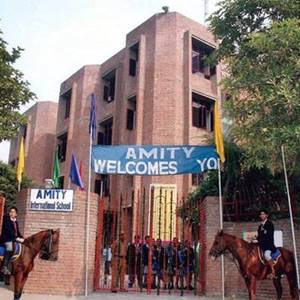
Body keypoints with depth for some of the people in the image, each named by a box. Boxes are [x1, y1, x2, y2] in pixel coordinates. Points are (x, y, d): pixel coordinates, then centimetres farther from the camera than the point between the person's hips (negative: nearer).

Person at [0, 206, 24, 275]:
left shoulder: (15, 222, 16)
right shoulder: (6, 219, -5)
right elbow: (8, 230, -16)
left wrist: (21, 238, 1)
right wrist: (17, 238, -22)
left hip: (14, 239, 8)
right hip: (6, 239, -8)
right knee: (10, 246, -35)